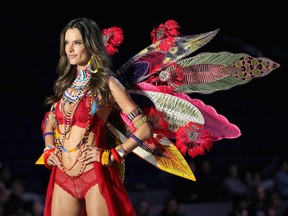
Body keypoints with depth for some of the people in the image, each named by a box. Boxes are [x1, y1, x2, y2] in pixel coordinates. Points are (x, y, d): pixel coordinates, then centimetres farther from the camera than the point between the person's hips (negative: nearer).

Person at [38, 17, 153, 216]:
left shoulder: (107, 84, -5)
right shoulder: (66, 83, 12)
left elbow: (144, 129, -9)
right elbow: (49, 123, 26)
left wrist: (112, 155, -12)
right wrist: (49, 149, 8)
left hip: (94, 176, -6)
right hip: (62, 177, 6)